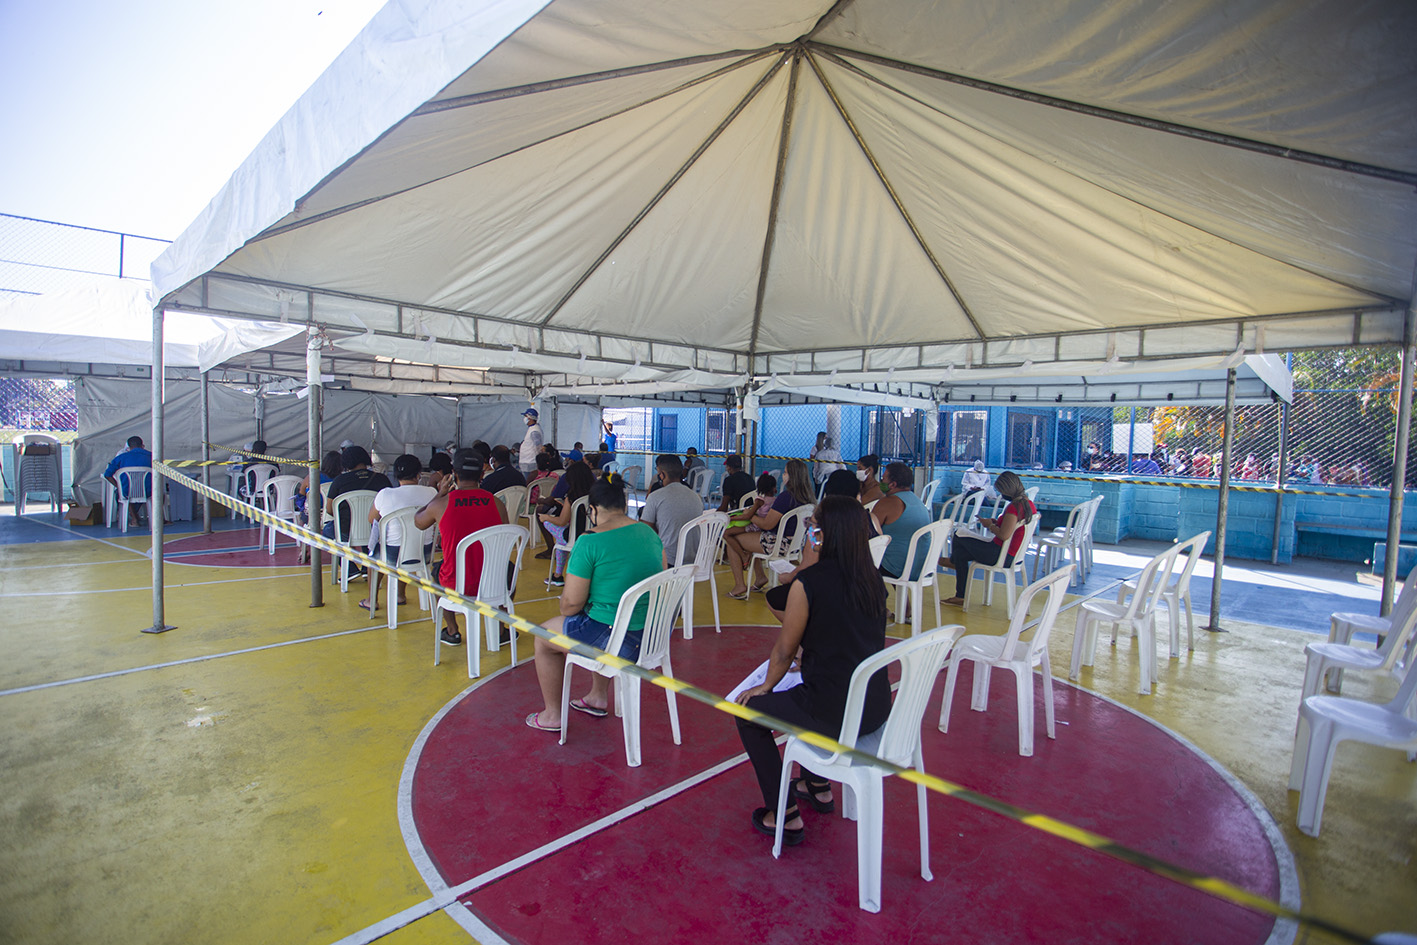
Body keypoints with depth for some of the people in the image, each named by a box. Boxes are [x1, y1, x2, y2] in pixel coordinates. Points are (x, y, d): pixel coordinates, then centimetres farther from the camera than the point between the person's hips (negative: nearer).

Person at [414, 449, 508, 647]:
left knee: (438, 571, 33)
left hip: (456, 587, 0)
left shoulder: (440, 504, -9)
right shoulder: (496, 503, -6)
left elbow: (418, 522, 15)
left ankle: (452, 632, 38)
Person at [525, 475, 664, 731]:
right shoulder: (650, 533, 4)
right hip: (655, 634, 7)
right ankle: (598, 698, 47)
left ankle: (552, 715, 34)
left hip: (618, 641, -7)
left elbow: (571, 604, -16)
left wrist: (566, 610, 8)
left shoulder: (590, 542, -17)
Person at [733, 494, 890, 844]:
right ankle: (817, 785, 46)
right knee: (807, 692, 35)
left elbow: (785, 650, -7)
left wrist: (765, 686, 10)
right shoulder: (873, 580, 1)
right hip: (877, 707, 7)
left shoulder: (809, 582, -18)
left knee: (749, 712, 14)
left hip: (834, 712, -7)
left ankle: (784, 816, 19)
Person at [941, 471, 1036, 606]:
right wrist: (996, 522, 9)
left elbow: (1004, 535, -29)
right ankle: (960, 596, 21)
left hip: (1003, 557, -10)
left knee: (958, 539, 3)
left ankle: (953, 561, 37)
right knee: (960, 552, 15)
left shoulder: (1014, 507, -23)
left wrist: (990, 525, -11)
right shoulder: (1029, 504, 6)